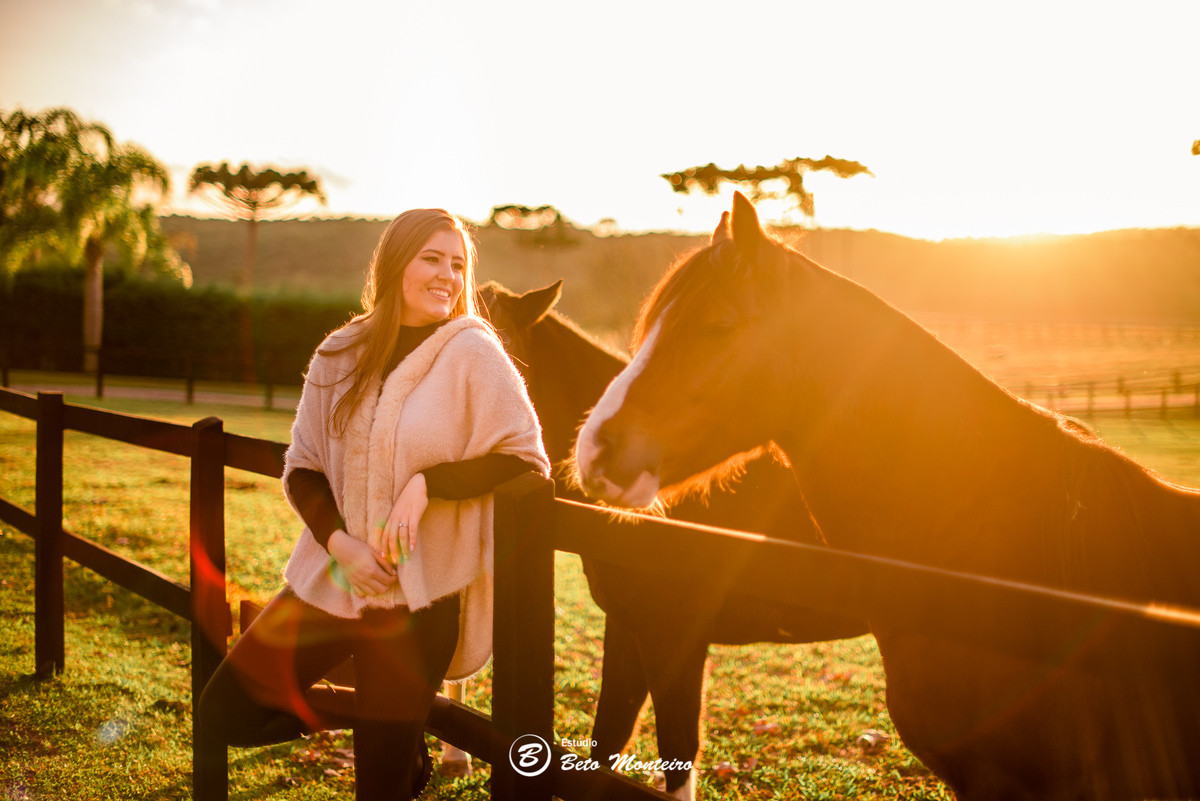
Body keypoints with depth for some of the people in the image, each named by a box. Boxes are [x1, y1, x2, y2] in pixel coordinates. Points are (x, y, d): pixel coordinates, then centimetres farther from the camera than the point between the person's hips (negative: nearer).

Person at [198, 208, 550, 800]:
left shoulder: (472, 354, -7)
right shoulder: (340, 355, 4)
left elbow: (527, 460, -11)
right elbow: (302, 469, 6)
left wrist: (427, 483, -21)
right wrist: (338, 540, -12)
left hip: (416, 595, -4)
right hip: (330, 577, 4)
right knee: (226, 713, 2)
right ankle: (380, 712, 18)